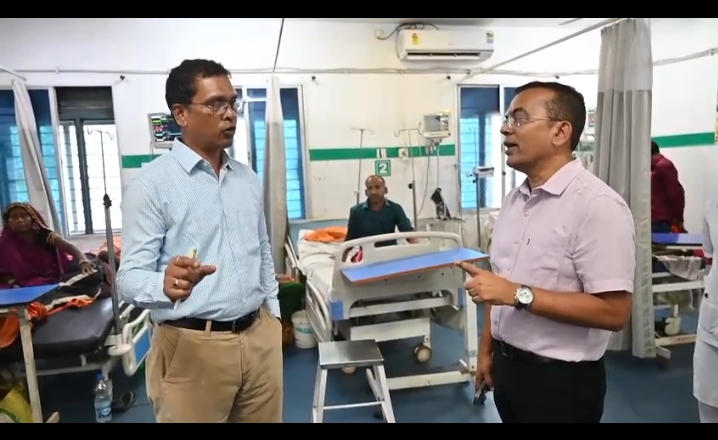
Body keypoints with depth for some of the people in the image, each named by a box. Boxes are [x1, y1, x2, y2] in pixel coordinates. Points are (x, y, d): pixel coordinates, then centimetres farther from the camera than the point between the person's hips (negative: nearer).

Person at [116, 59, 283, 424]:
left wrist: (273, 317, 13)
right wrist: (166, 284, -34)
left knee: (266, 418, 18)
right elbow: (130, 277, -13)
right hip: (193, 347, -5)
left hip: (259, 338, 6)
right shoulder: (151, 184, -11)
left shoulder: (248, 179, 8)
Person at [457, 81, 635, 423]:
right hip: (508, 366, 7)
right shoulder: (513, 200, 5)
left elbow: (613, 311, -24)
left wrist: (520, 295, -26)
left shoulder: (596, 204, -20)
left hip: (561, 379, -6)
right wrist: (488, 350, 11)